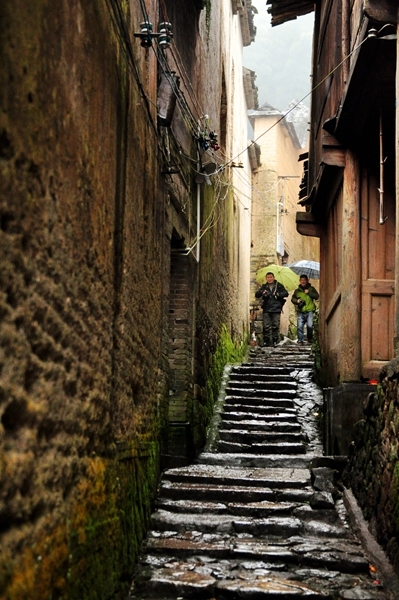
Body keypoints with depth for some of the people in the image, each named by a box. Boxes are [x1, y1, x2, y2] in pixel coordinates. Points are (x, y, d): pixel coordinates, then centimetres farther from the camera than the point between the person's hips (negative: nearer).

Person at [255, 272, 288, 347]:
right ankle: (266, 341, 3)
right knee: (266, 326, -2)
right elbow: (257, 295, 7)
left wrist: (278, 294, -17)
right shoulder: (264, 287, 15)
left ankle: (275, 341, 5)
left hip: (276, 309, -1)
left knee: (275, 326, -2)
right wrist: (261, 292, -15)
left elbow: (286, 293, 1)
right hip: (266, 309, 1)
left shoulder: (279, 286, 10)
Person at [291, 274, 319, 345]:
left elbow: (317, 296, 1)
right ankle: (300, 340, 1)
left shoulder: (311, 289, 12)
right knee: (299, 326, -8)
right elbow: (292, 299, 16)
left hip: (309, 311, -2)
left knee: (310, 325, -13)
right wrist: (297, 300, -6)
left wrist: (309, 293, -11)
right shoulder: (297, 290, 16)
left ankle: (310, 338, 11)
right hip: (300, 311, 2)